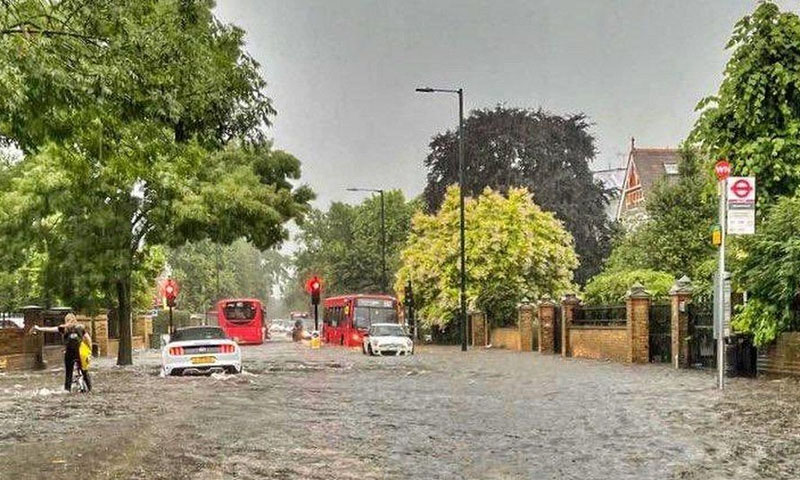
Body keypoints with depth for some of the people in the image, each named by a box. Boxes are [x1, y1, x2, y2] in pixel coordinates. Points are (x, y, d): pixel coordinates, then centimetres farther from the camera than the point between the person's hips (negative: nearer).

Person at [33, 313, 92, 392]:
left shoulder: (64, 328, 1)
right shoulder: (80, 328, 5)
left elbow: (50, 329, 4)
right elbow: (88, 339, 1)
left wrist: (39, 329, 13)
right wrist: (90, 350, 9)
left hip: (69, 353, -1)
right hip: (80, 353, 1)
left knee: (68, 373, 6)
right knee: (84, 372, 10)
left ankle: (67, 389, 3)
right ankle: (89, 388, 10)